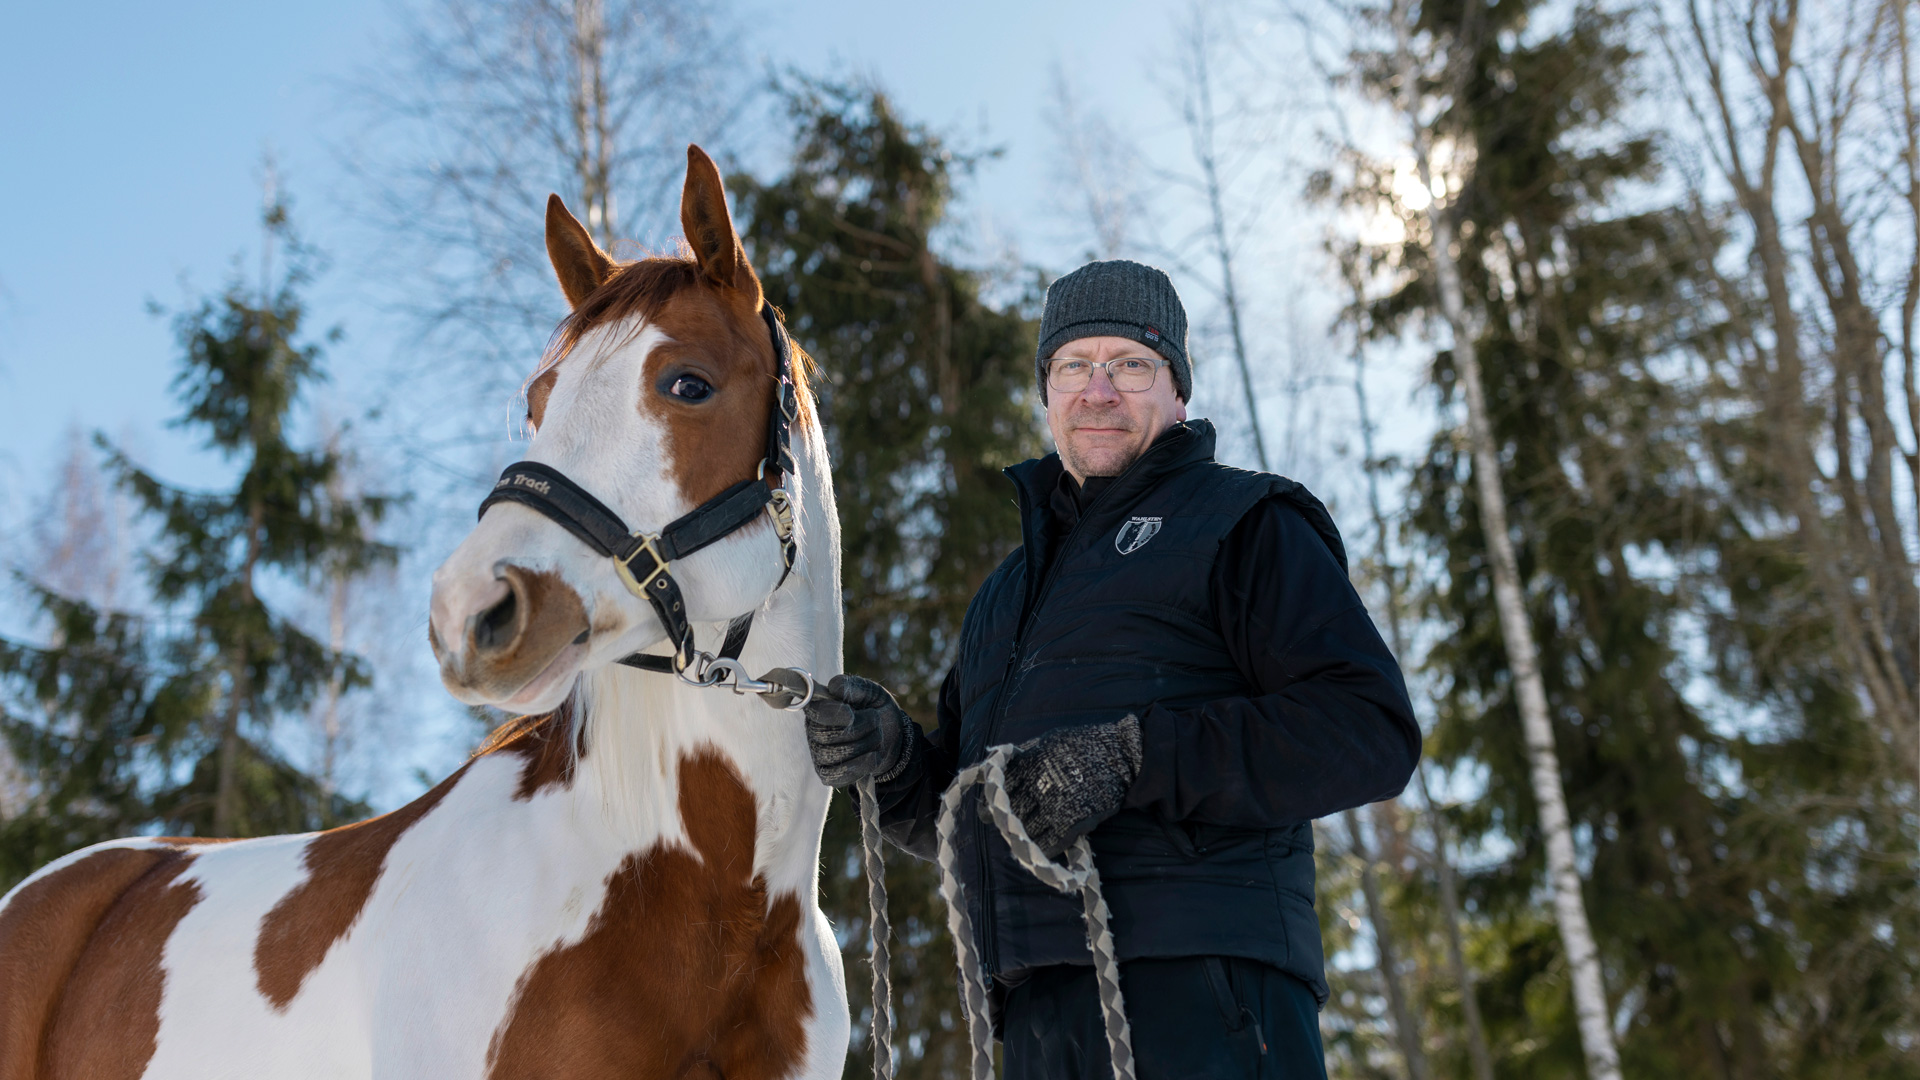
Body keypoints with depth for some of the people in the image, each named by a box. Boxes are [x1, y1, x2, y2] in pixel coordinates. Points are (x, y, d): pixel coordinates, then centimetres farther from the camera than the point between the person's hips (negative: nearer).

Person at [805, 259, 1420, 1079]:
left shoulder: (1241, 524, 7)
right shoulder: (1012, 587, 29)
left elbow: (1372, 731, -9)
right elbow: (959, 822, 28)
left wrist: (1133, 758, -17)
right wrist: (892, 755, 5)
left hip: (1198, 986, -6)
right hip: (1041, 1007, 7)